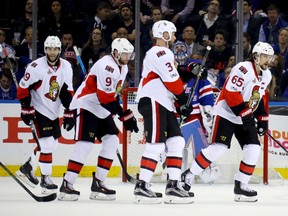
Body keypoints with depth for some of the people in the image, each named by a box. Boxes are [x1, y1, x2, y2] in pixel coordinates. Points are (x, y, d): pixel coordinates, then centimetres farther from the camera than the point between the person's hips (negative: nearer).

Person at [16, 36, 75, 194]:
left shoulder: (66, 67, -1)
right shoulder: (36, 67, -17)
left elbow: (67, 92, 5)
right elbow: (23, 88, -12)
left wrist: (69, 114, 2)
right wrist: (26, 110, -14)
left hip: (54, 112, 7)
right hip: (39, 109, -7)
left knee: (52, 143, 11)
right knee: (47, 144, -13)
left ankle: (27, 168, 28)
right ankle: (45, 179, -4)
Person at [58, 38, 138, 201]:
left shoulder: (123, 68, 12)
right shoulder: (106, 65, -21)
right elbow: (105, 96, -26)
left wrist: (127, 114, 14)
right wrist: (124, 115, -26)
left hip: (102, 109, 10)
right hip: (86, 105, -10)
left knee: (112, 141, 2)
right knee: (85, 144, -17)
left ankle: (98, 183, 5)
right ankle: (67, 185, -16)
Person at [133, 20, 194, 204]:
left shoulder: (166, 54, 26)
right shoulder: (159, 53, -9)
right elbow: (172, 80, -15)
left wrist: (180, 105, 15)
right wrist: (183, 100, -6)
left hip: (165, 105, 10)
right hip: (153, 102, -10)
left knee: (177, 142, 5)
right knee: (156, 145, -13)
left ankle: (173, 185, 3)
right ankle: (142, 187, -12)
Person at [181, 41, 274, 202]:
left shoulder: (266, 75, 8)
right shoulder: (243, 69, -20)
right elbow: (231, 94, -25)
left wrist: (263, 118, 13)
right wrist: (244, 113, -24)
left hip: (245, 118, 8)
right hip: (226, 114, -8)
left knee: (254, 150, -4)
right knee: (219, 147, -17)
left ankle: (241, 186, 5)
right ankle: (188, 176, -7)